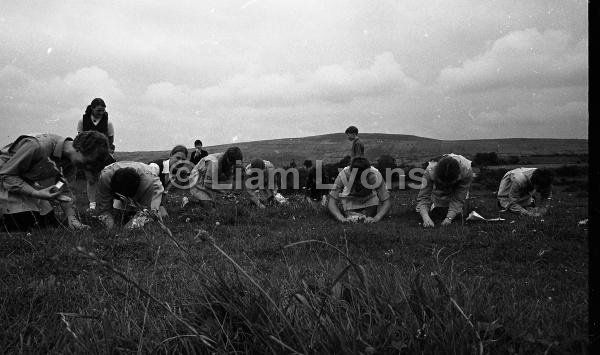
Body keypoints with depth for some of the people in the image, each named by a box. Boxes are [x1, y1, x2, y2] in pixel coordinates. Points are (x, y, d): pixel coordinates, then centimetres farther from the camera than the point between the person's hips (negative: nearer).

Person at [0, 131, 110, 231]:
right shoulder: (38, 146, -34)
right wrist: (36, 193, -35)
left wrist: (72, 217, -15)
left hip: (34, 187, 7)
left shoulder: (70, 159, -10)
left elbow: (64, 189, -2)